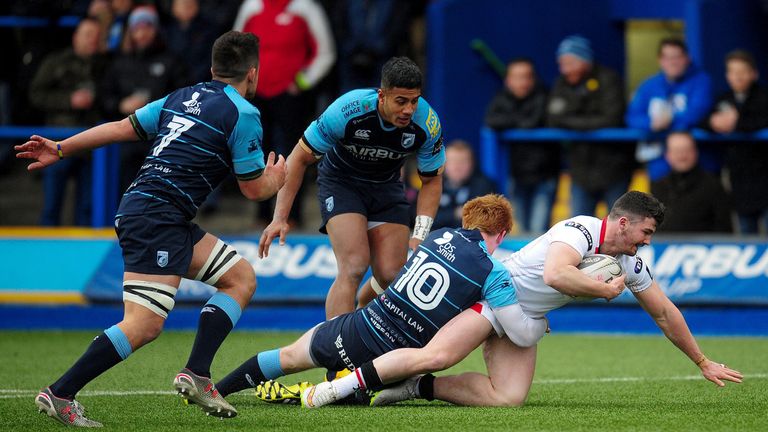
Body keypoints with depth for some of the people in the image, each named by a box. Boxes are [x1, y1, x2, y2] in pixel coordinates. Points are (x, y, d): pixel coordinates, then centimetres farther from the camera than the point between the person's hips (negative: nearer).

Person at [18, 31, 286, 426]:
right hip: (155, 218, -10)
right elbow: (254, 189, 0)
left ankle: (196, 374, 4)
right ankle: (59, 394, -13)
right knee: (143, 327, -14)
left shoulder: (182, 97, 17)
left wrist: (60, 149, 19)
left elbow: (123, 127, 14)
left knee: (241, 278, 12)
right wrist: (276, 179, 23)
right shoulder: (243, 115, -6)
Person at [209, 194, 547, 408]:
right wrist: (542, 319, 10)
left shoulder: (439, 236, 4)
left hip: (355, 330, 3)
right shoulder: (494, 274, -9)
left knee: (290, 356, 23)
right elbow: (523, 335, -13)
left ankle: (214, 390, 24)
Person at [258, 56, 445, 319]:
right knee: (354, 268, -24)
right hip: (341, 181, -3)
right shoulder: (346, 111, -32)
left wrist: (419, 237, -18)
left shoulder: (427, 123, -23)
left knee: (392, 276, -7)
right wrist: (280, 218, -23)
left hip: (386, 186, 3)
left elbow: (431, 180, -6)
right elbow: (300, 158, -19)